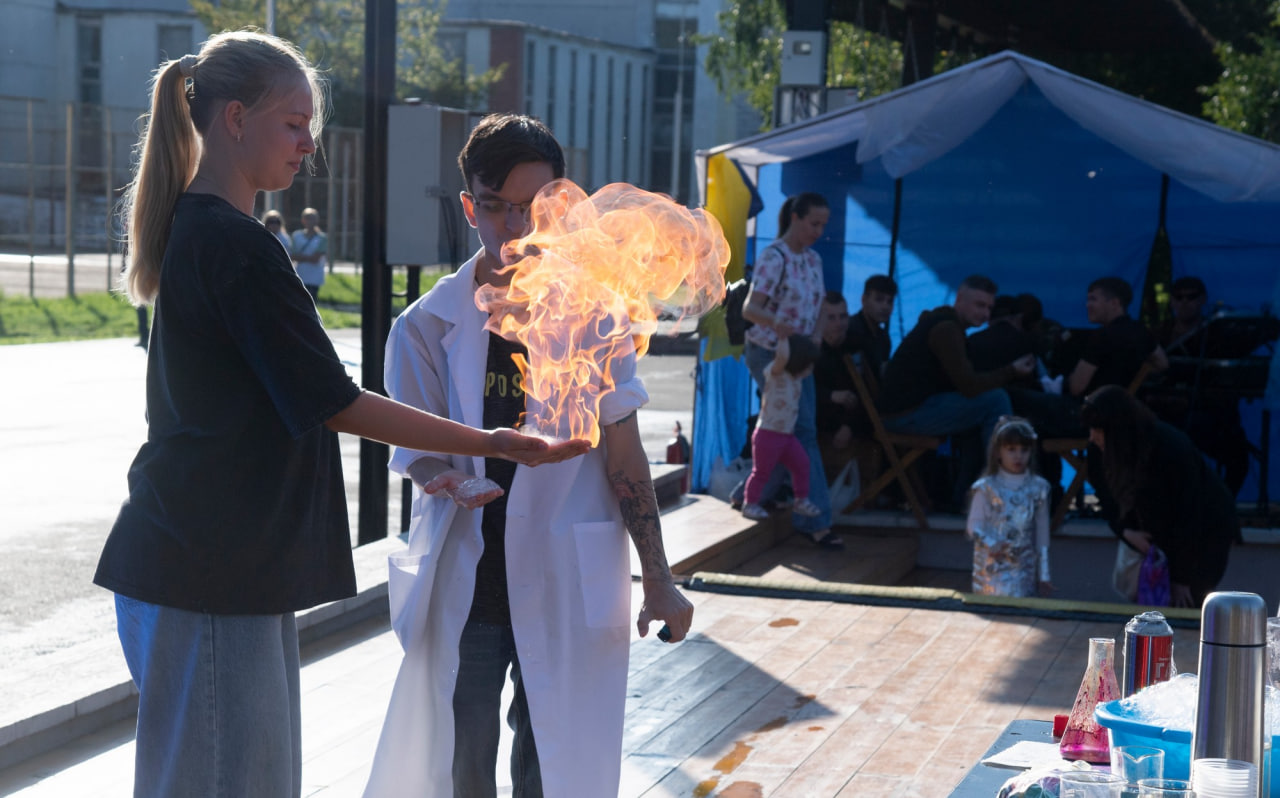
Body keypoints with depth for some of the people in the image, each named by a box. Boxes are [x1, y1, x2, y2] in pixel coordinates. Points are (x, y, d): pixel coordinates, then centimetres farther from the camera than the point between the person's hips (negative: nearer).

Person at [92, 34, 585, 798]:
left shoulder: (191, 229, 15)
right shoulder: (239, 247, -17)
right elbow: (336, 404, -16)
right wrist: (492, 444, -11)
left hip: (199, 558, 10)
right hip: (212, 571, -10)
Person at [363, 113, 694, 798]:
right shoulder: (430, 325, 0)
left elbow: (622, 453, 5)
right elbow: (416, 446, 4)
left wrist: (657, 580, 4)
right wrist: (443, 476, -21)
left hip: (566, 588, 0)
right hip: (464, 587, 0)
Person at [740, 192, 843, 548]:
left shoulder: (813, 260, 8)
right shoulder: (774, 258, -16)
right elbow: (750, 308, -24)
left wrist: (814, 340, -4)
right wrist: (778, 325, -44)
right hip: (768, 353, -8)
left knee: (801, 432, 6)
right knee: (803, 431, -11)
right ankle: (816, 520, -9)